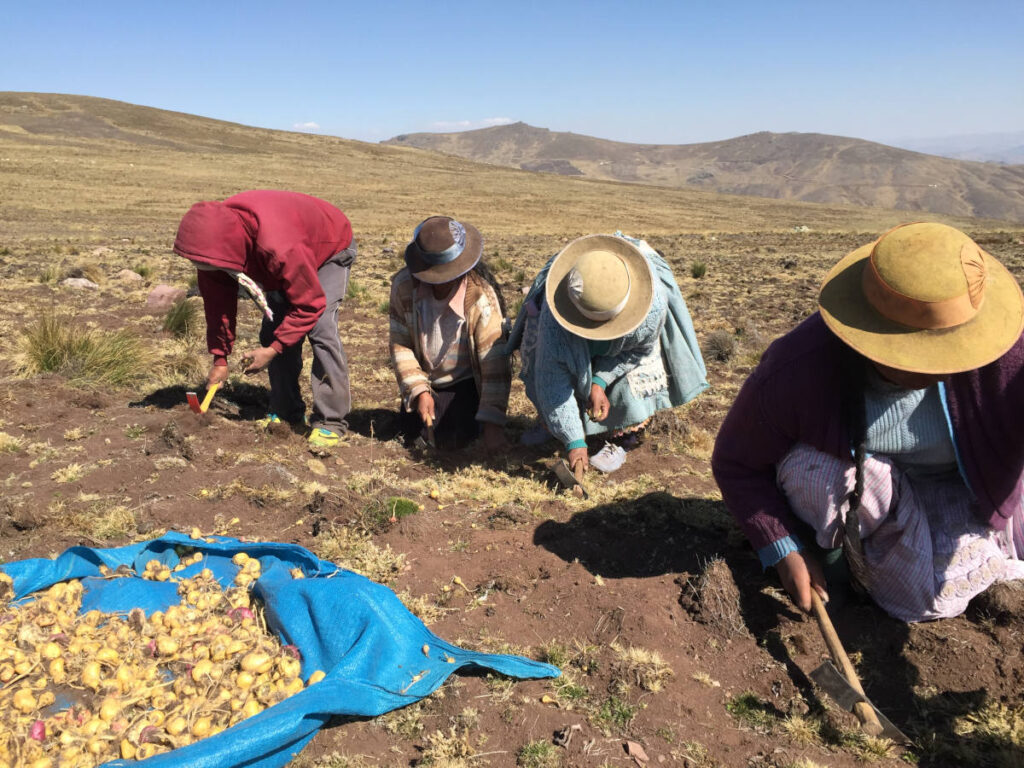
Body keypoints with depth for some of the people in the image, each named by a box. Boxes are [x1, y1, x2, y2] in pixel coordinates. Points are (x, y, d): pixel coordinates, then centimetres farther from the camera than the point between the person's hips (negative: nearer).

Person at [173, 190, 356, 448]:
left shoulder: (281, 249, -46)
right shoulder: (214, 240, -24)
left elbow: (310, 305, -33)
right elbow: (217, 303, -10)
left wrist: (272, 350, -30)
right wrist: (219, 359, -8)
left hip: (330, 251, -7)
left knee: (321, 329, -22)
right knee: (272, 330, -2)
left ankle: (330, 422, -14)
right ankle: (286, 413, 12)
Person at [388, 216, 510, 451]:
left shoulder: (481, 297, -29)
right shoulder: (404, 285, -19)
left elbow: (495, 364, -29)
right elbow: (399, 343, -10)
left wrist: (492, 423, -32)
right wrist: (419, 390, -19)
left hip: (465, 381, -3)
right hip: (423, 378, 4)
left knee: (451, 439, -16)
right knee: (411, 430, 1)